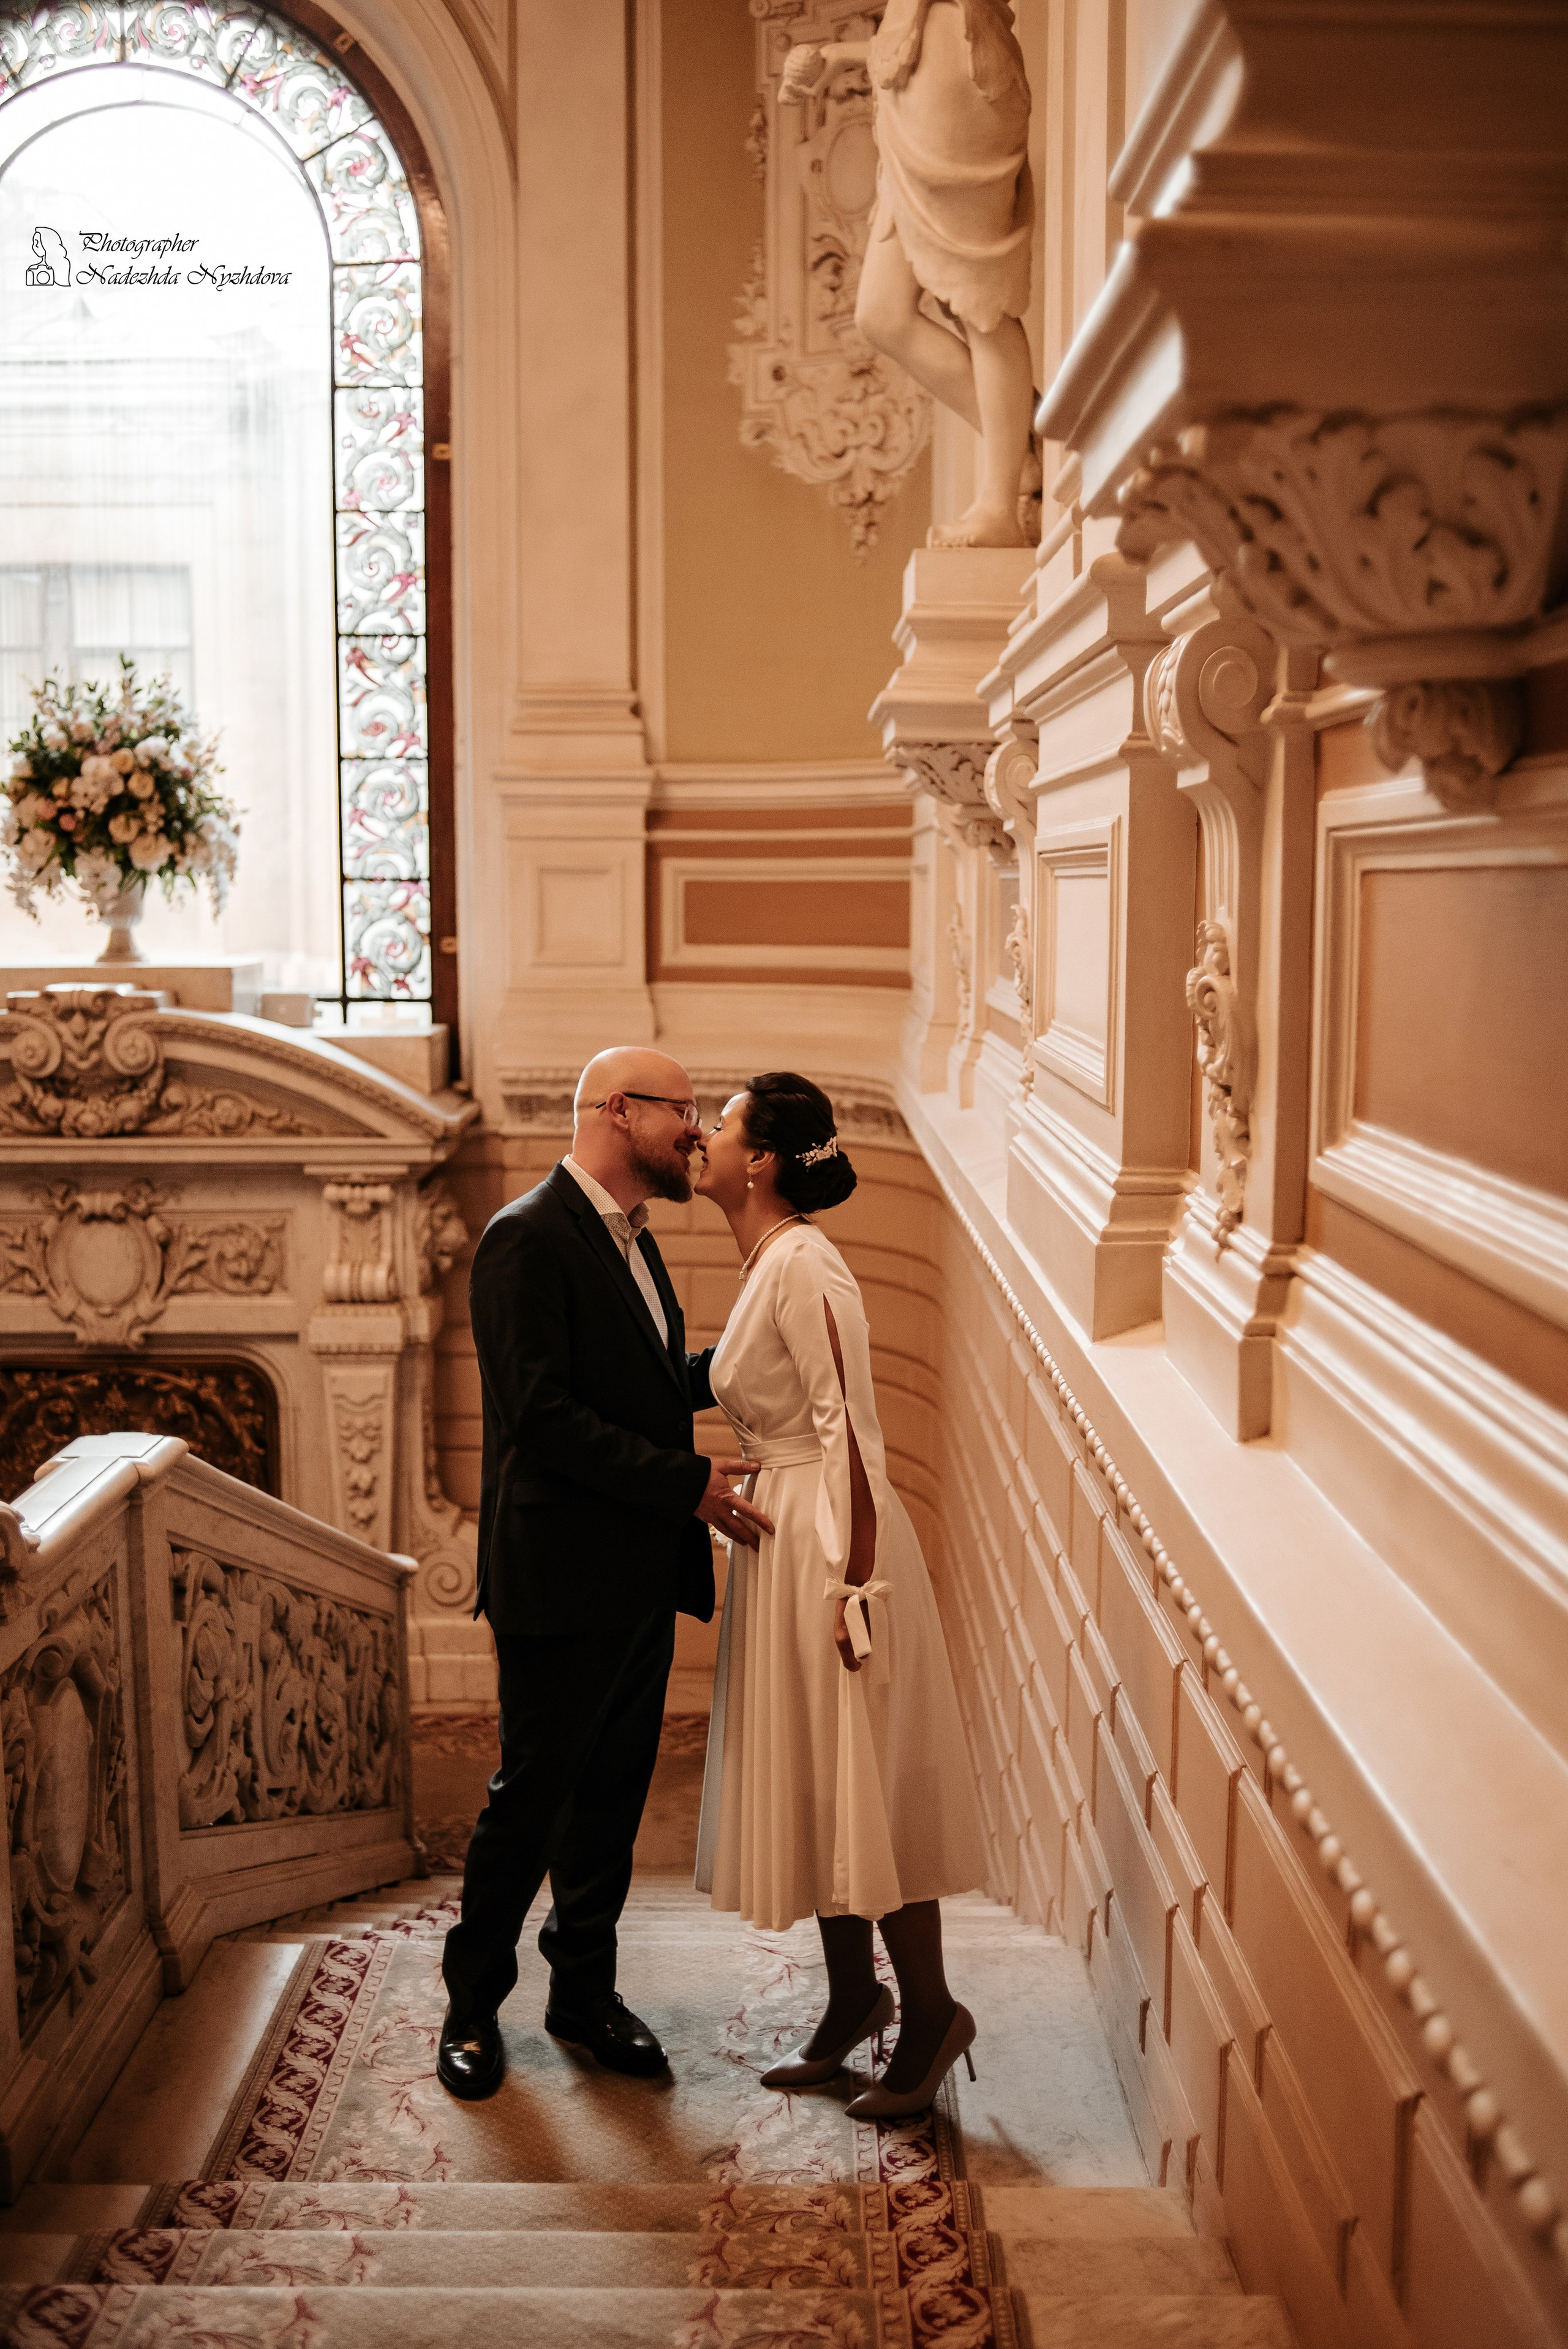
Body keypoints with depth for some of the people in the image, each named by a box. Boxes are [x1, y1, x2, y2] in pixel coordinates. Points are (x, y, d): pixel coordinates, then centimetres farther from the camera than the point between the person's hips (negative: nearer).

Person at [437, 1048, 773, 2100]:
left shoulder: (630, 1237, 14)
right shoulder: (529, 1239, -16)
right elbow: (545, 1417, -23)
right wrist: (686, 1483, -22)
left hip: (640, 1577, 8)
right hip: (562, 1578, -8)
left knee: (615, 1790, 16)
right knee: (533, 1795, 5)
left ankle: (586, 1988, 31)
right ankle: (473, 2003, 23)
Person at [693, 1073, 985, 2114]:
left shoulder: (805, 1264, -18)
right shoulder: (765, 1262, 10)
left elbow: (851, 1428, -21)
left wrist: (855, 1585, -22)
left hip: (831, 1546, -9)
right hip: (779, 1538, 9)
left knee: (862, 1784, 0)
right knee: (812, 1785, 15)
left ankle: (931, 2009, 14)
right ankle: (855, 1998, 28)